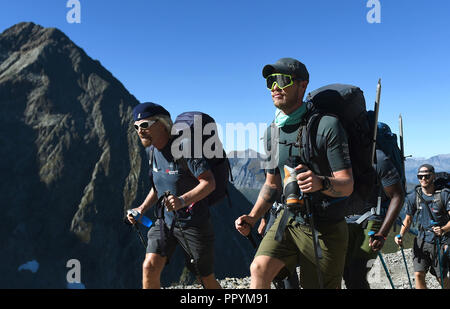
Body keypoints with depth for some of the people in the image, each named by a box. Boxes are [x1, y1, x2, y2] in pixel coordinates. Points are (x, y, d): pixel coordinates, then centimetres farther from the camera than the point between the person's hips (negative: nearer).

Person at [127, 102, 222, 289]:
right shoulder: (155, 151, 6)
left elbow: (209, 183, -24)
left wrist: (183, 200, -38)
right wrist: (142, 208, 5)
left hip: (193, 223, -6)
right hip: (165, 221, 6)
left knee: (207, 279, 6)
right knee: (149, 267, -11)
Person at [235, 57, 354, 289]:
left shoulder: (327, 125, -13)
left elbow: (347, 185, -15)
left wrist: (321, 183, -36)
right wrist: (253, 217, 1)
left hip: (325, 227, -4)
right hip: (289, 220, 5)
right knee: (259, 269, -16)